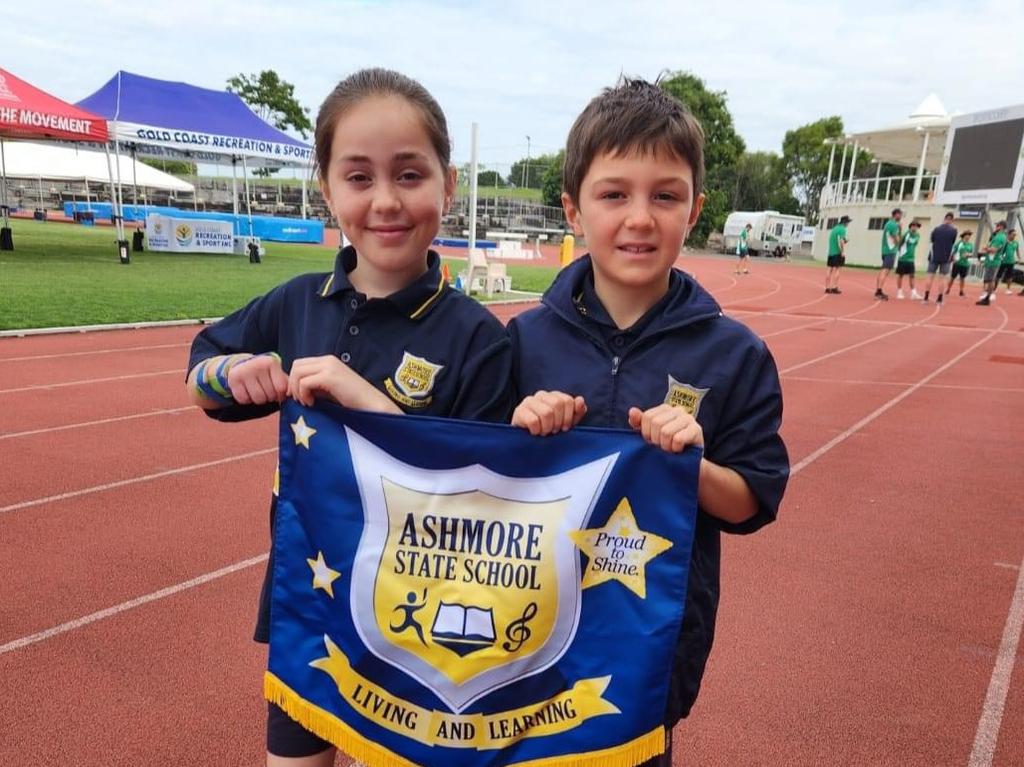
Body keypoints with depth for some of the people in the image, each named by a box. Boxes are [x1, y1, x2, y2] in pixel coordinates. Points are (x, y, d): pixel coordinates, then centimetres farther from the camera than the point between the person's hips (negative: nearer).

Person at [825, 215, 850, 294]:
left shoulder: (834, 228, 19)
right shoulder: (842, 229, -7)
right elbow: (841, 240, -19)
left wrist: (844, 242, 18)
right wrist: (843, 251, -22)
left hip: (831, 252, 7)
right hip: (838, 253, -7)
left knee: (830, 270, 5)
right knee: (836, 270, -6)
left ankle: (827, 287, 4)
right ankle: (834, 287, -9)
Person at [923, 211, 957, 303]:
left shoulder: (936, 229, -4)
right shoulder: (953, 231, -4)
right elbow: (953, 243, 5)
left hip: (934, 256, 0)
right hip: (946, 257, 0)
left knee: (930, 277, 4)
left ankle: (926, 297, -1)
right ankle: (939, 299, 4)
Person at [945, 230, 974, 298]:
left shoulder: (970, 245, 6)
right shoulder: (959, 243, -5)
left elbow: (972, 253, 8)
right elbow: (953, 252, -5)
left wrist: (968, 254, -12)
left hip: (965, 264, 3)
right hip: (957, 263, -3)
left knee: (962, 278, 10)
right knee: (952, 277, 2)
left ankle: (961, 292, 19)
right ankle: (948, 290, 14)